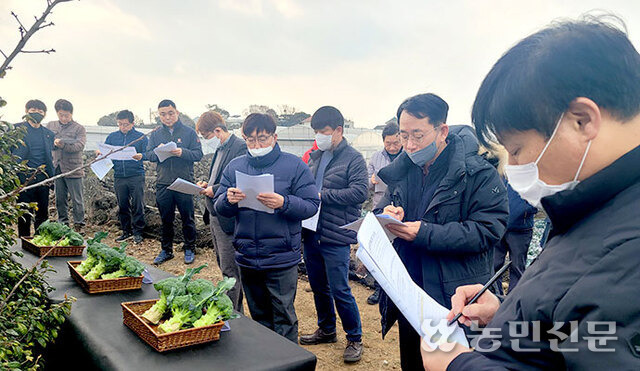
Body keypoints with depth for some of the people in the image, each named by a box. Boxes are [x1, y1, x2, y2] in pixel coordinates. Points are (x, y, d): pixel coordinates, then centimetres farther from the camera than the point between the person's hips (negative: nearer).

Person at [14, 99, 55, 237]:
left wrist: (50, 176, 12)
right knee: (24, 214, 2)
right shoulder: (17, 129, 2)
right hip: (25, 178, -4)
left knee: (43, 214, 9)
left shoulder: (49, 134, 15)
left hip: (43, 179, 4)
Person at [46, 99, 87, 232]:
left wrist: (63, 145, -26)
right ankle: (62, 223, 21)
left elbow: (80, 146, -12)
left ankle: (79, 225, 8)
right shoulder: (51, 126, 13)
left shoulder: (79, 128, 0)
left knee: (77, 199, 0)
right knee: (60, 199, 11)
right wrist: (54, 143, -9)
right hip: (56, 167, 4)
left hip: (73, 169, -4)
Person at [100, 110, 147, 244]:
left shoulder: (141, 137, 2)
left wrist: (141, 156, -26)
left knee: (137, 205, -1)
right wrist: (100, 153, -5)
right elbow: (105, 152, 17)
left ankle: (138, 232, 10)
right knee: (122, 206, 10)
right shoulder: (112, 137, 12)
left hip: (136, 176, -3)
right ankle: (126, 231, 21)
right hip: (119, 176, 4)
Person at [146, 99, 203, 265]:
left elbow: (198, 154, -5)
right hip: (163, 184, 3)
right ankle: (166, 250, 25)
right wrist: (157, 151, -16)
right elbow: (149, 155, 6)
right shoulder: (155, 135, 11)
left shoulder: (189, 132, 0)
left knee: (188, 219, 5)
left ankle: (189, 249, 20)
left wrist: (182, 152, -23)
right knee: (166, 220, 13)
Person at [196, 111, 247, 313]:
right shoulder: (220, 149, 14)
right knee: (223, 264, 19)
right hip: (215, 215, 11)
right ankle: (233, 310, 33)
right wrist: (208, 184, 6)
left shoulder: (240, 148, -17)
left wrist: (214, 189, -20)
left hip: (228, 218, -11)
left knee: (230, 270, -3)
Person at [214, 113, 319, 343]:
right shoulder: (235, 167, 7)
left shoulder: (294, 166, -5)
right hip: (247, 258, 5)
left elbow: (311, 206, -10)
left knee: (283, 317, 4)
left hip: (281, 258, -4)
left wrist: (284, 203, -27)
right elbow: (219, 209, 6)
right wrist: (228, 200, -17)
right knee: (258, 316, 20)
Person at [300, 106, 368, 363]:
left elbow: (359, 192, -19)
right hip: (312, 234, 7)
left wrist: (322, 194, -19)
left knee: (340, 291, 0)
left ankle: (354, 339, 19)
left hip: (336, 237, -7)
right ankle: (326, 330, 38)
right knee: (318, 287, 18)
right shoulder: (315, 157, 12)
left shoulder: (353, 158, -8)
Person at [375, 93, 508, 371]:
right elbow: (383, 207, 16)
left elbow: (488, 230, -20)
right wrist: (386, 215, -10)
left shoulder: (479, 173, -13)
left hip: (455, 299, -5)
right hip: (407, 297, 6)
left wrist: (425, 234, -25)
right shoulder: (403, 169, 6)